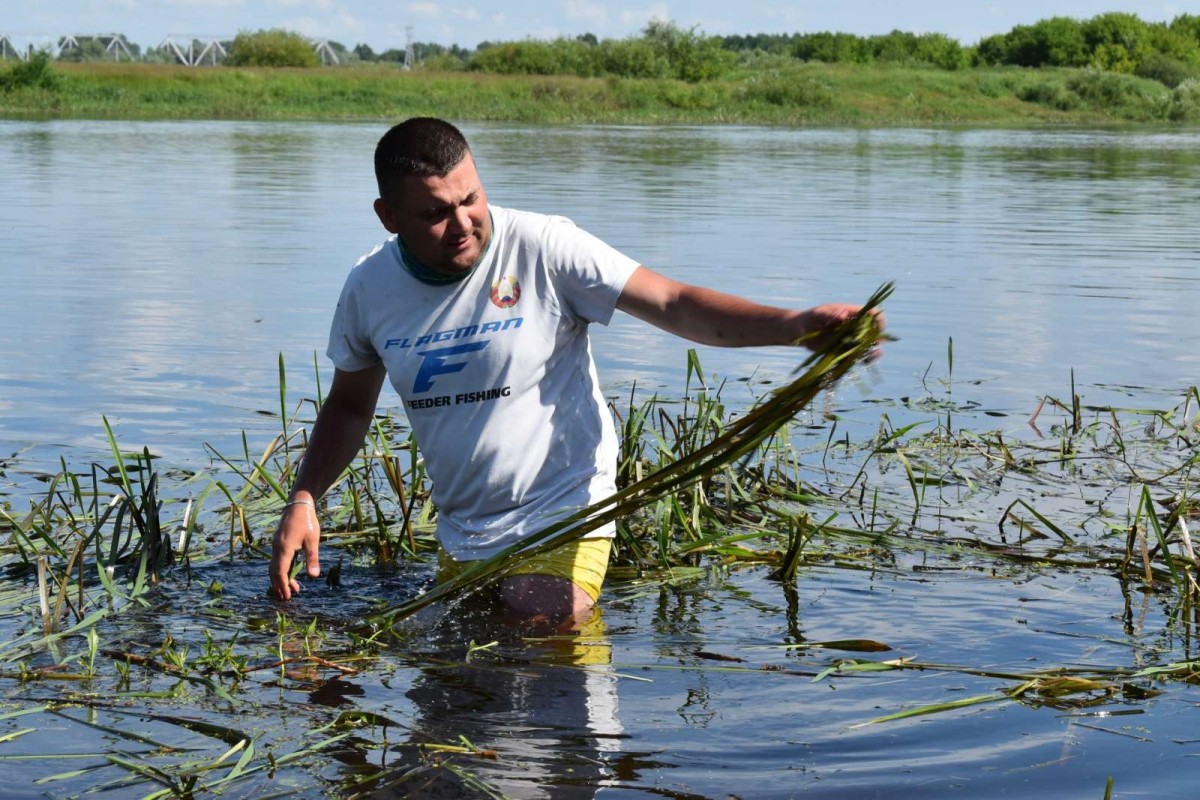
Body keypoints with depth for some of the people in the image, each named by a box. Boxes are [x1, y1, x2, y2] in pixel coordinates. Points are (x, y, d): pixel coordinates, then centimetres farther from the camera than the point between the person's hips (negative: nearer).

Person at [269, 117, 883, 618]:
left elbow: (674, 305, -22)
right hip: (460, 537, 6)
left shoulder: (543, 249, -18)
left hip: (560, 518, -5)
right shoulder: (369, 289, -3)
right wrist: (303, 499, 0)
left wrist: (794, 324, -36)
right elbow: (349, 405, 13)